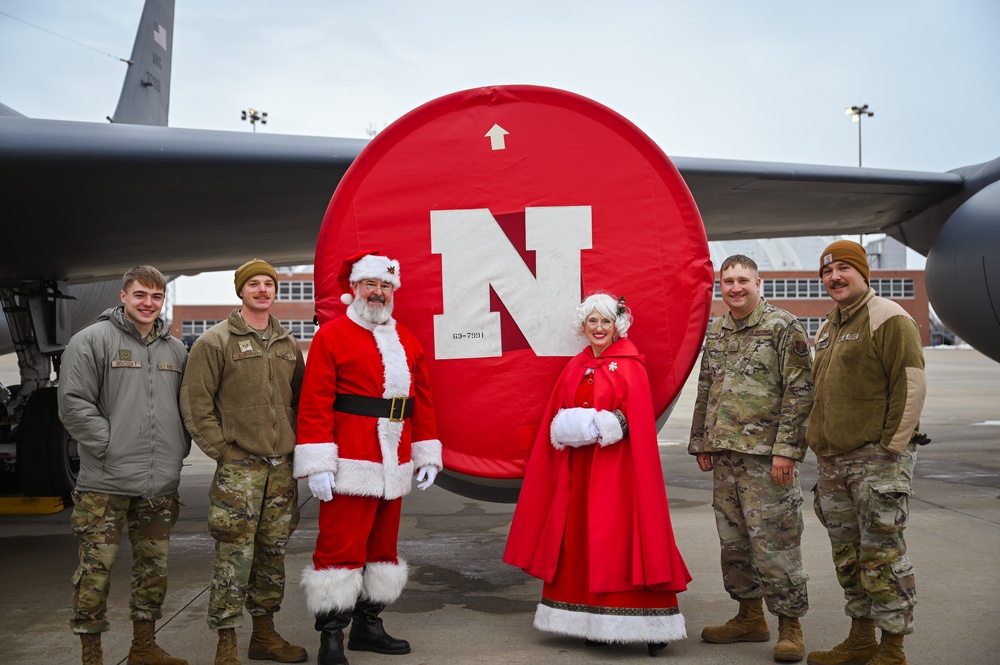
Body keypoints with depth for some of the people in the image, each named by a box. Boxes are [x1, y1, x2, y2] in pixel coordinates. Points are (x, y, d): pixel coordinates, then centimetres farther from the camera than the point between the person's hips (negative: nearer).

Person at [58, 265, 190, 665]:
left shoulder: (175, 350, 13)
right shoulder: (92, 340, -4)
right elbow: (73, 403, -9)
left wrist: (179, 449, 9)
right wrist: (110, 447, -13)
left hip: (160, 482, 5)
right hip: (106, 482, -5)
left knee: (153, 565, 12)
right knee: (96, 566, -1)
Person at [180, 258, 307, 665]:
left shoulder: (288, 346, 13)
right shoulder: (215, 342, -3)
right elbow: (196, 403, -6)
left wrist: (298, 448, 10)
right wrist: (222, 449, -10)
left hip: (282, 467, 5)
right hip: (238, 467, -5)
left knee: (273, 552, 12)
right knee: (234, 556, -6)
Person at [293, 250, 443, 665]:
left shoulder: (406, 341, 14)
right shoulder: (331, 335, -5)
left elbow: (423, 402, 15)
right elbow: (315, 404, -10)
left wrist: (427, 455, 9)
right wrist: (317, 465, -16)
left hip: (394, 467, 7)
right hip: (351, 466, -6)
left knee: (383, 546, 14)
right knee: (341, 548, -4)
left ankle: (368, 626, 26)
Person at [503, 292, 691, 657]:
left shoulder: (629, 366, -4)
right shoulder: (575, 367, 13)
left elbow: (635, 419, -10)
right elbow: (557, 417, 15)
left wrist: (597, 428, -18)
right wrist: (566, 430, -5)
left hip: (617, 467, -6)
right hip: (577, 468, 6)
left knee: (620, 541, -9)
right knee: (580, 538, 4)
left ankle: (649, 625, -3)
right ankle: (593, 623, 13)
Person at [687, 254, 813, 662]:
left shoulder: (783, 327, -6)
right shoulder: (716, 332, 14)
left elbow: (799, 391, -11)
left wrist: (786, 448, -16)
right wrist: (700, 442, 16)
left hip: (765, 454, -7)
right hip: (725, 453, 7)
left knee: (774, 541, -4)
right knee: (734, 539, 13)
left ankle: (790, 625, 7)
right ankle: (750, 616, 25)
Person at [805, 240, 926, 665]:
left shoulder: (888, 319, -8)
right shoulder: (828, 329, 18)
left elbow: (911, 386, -14)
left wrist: (891, 447, -16)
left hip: (876, 459, -8)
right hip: (832, 463, 8)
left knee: (881, 555, -5)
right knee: (847, 557, 13)